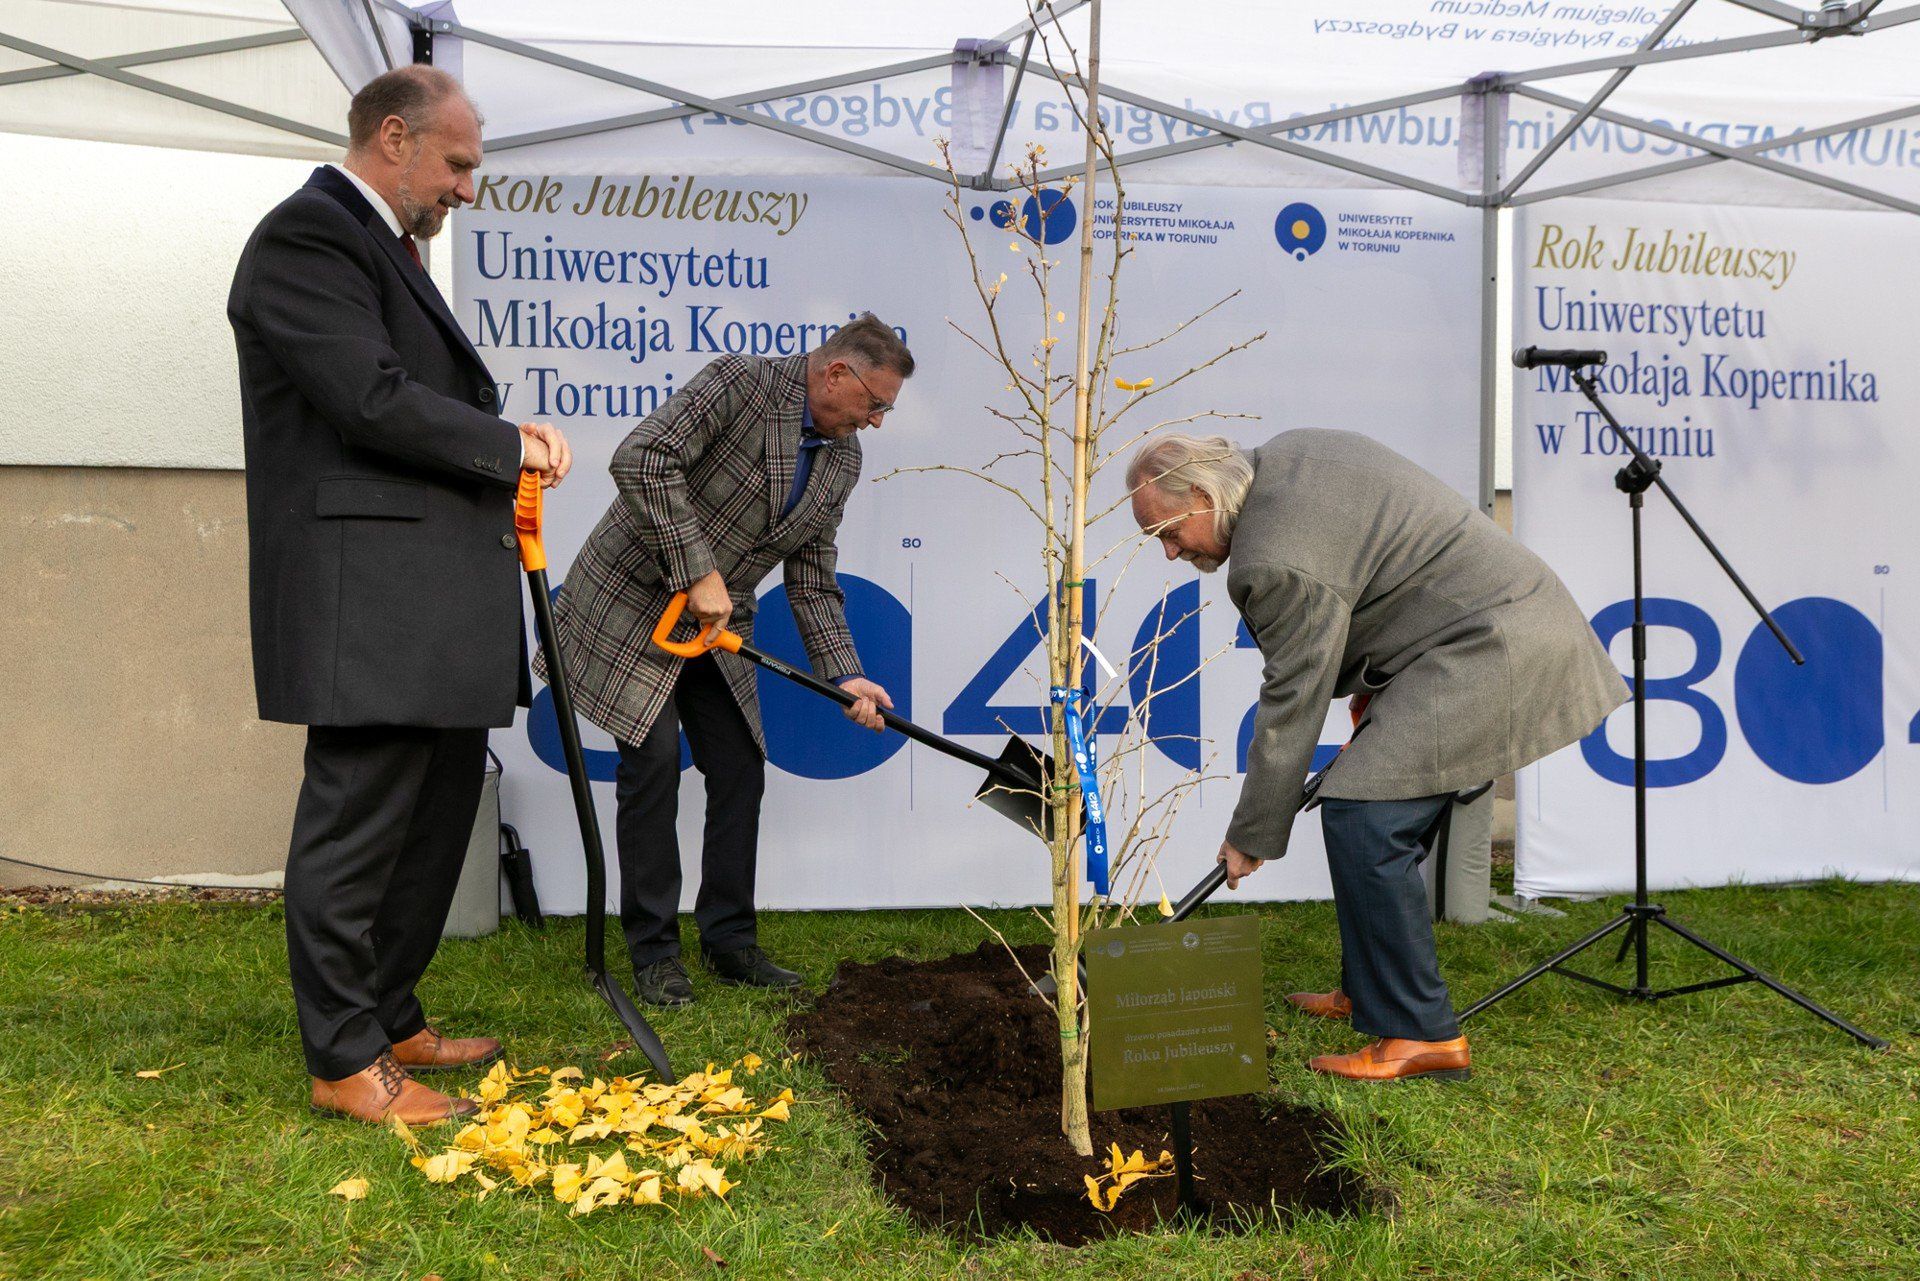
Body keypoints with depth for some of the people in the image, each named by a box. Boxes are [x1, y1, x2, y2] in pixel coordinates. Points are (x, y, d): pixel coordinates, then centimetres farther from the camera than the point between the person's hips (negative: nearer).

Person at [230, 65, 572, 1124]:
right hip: (366, 601, -11)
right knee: (356, 822, -2)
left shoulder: (383, 245, 22)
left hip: (432, 604, 11)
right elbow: (375, 401, -20)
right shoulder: (307, 236, -9)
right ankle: (346, 1063, 10)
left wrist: (508, 435, 3)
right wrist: (507, 445, -7)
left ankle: (391, 1023, 29)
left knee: (437, 812, 16)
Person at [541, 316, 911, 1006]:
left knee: (741, 772, 4)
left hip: (717, 626, 7)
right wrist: (697, 572, -29)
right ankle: (653, 950, 5)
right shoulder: (739, 382, -17)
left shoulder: (843, 459, 4)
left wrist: (846, 674, -5)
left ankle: (729, 941, 17)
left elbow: (812, 580, 6)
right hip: (633, 604, -7)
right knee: (653, 762, -8)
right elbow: (641, 460, -28)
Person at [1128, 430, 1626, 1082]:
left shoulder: (1276, 560, -22)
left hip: (1487, 650, -11)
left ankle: (1422, 1034, -10)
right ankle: (1369, 988, 27)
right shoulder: (1285, 455, 9)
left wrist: (1251, 836, -5)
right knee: (1377, 812, 16)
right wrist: (1371, 691, 18)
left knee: (1362, 815, -16)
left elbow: (1291, 707, -17)